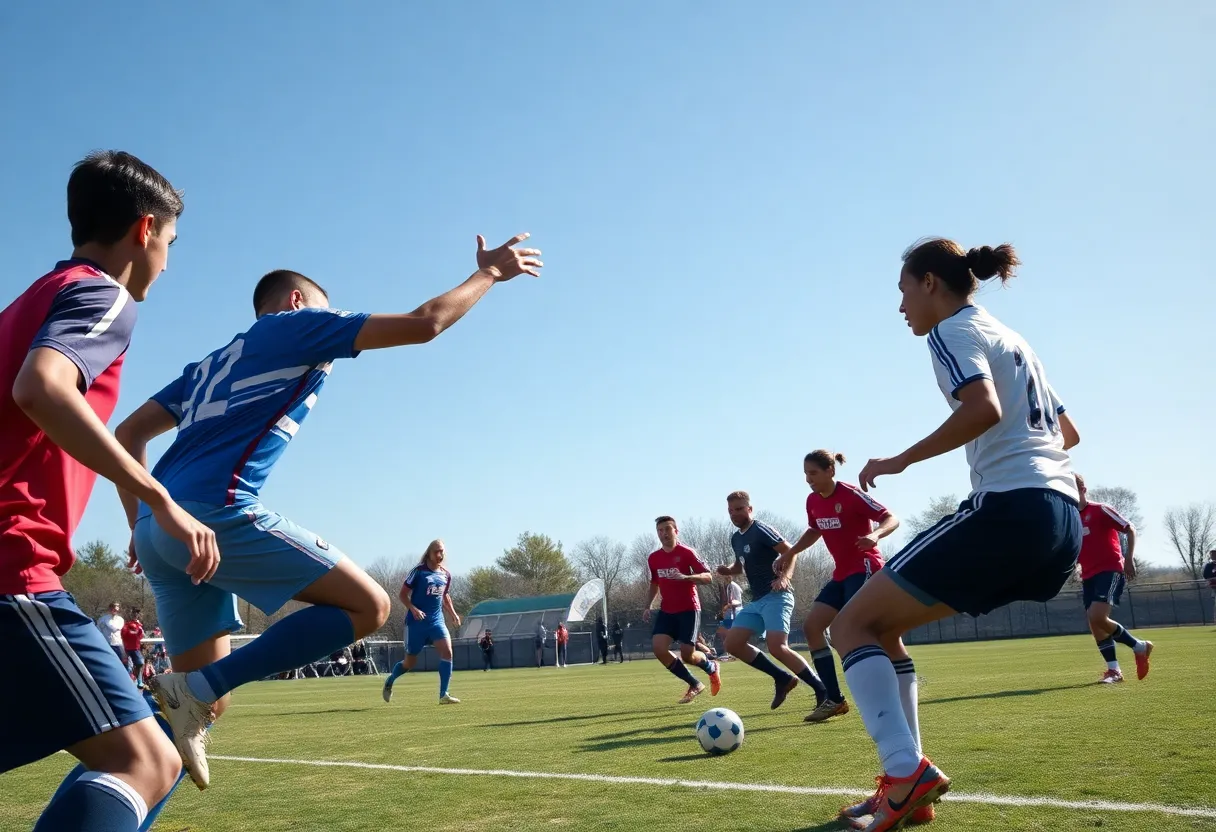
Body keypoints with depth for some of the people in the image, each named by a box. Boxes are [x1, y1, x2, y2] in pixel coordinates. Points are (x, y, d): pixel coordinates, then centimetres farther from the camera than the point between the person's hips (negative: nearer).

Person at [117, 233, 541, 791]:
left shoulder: (210, 363, 31)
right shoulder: (298, 324, 9)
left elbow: (127, 436, 26)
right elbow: (422, 325, 2)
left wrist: (142, 525, 24)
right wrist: (490, 272, 14)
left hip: (157, 530, 9)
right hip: (217, 514, -9)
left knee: (208, 702, 14)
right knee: (367, 606, -5)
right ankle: (194, 687, -11)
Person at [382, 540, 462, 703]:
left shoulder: (446, 575, 6)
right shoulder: (418, 571, -9)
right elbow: (403, 594, -7)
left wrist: (453, 614, 12)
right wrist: (413, 609, -22)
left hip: (436, 621, 4)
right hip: (416, 622, -4)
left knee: (447, 651, -18)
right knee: (410, 662, 7)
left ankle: (444, 695, -13)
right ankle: (389, 682, 38)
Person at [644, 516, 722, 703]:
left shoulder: (686, 552, -12)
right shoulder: (653, 558, 5)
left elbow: (708, 577, -15)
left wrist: (685, 577, -31)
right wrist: (648, 606, 10)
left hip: (689, 609, -5)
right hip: (667, 610, 5)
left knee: (687, 655, -10)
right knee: (658, 647, -14)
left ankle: (712, 668, 29)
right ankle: (695, 685, 4)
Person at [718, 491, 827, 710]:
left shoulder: (761, 530, -10)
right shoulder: (736, 538, 16)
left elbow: (790, 552, -15)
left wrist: (785, 577, -31)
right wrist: (728, 570, 9)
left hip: (776, 596, -9)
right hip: (757, 600, 9)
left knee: (777, 647, -25)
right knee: (733, 643, 1)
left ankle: (824, 693, -17)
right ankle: (783, 678, 8)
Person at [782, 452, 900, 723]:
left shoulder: (851, 495, -16)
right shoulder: (812, 501, 7)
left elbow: (892, 518, -17)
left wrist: (875, 535, -37)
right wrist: (789, 553, 17)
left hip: (864, 570, -8)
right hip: (842, 574, 8)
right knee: (811, 626, -1)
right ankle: (834, 699, 3)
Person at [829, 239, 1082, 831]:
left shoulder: (954, 330, -1)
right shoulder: (1010, 338, 25)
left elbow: (984, 409, -22)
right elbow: (1068, 433, 32)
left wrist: (901, 461, -14)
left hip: (1009, 510, -9)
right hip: (1063, 522, 9)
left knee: (853, 624, -4)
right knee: (882, 624, 16)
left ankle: (906, 771, -20)